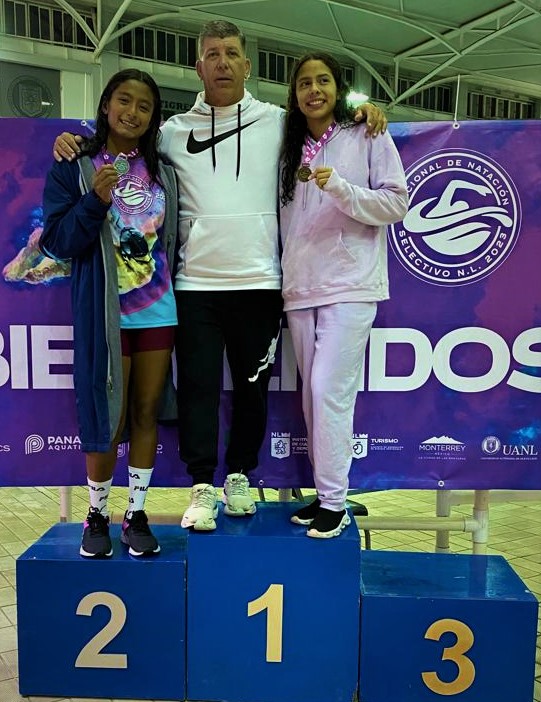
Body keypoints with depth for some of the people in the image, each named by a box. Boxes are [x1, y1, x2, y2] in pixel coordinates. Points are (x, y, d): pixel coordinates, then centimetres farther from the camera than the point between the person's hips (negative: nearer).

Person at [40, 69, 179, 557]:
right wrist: (95, 201, -20)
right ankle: (97, 514, 23)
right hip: (105, 315, -3)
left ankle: (137, 514, 21)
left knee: (146, 413, 7)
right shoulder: (74, 170, 0)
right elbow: (56, 242, -6)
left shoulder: (164, 173, 9)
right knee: (108, 419, 2)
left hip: (159, 312, 3)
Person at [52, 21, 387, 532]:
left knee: (252, 387, 9)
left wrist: (361, 105, -1)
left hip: (259, 282, 0)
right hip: (195, 283, 0)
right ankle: (202, 485, 14)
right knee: (198, 386, 1)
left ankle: (240, 476, 27)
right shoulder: (174, 130, 10)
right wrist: (74, 142, 3)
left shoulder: (278, 122, 8)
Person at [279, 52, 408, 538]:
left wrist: (341, 189, -16)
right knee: (314, 394, 8)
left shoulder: (367, 137, 3)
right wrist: (285, 276, 7)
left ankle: (334, 503, 1)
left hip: (350, 285, -5)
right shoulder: (291, 147, 17)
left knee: (328, 390, -12)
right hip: (300, 288, 5)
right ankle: (324, 493, 19)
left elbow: (396, 203, -3)